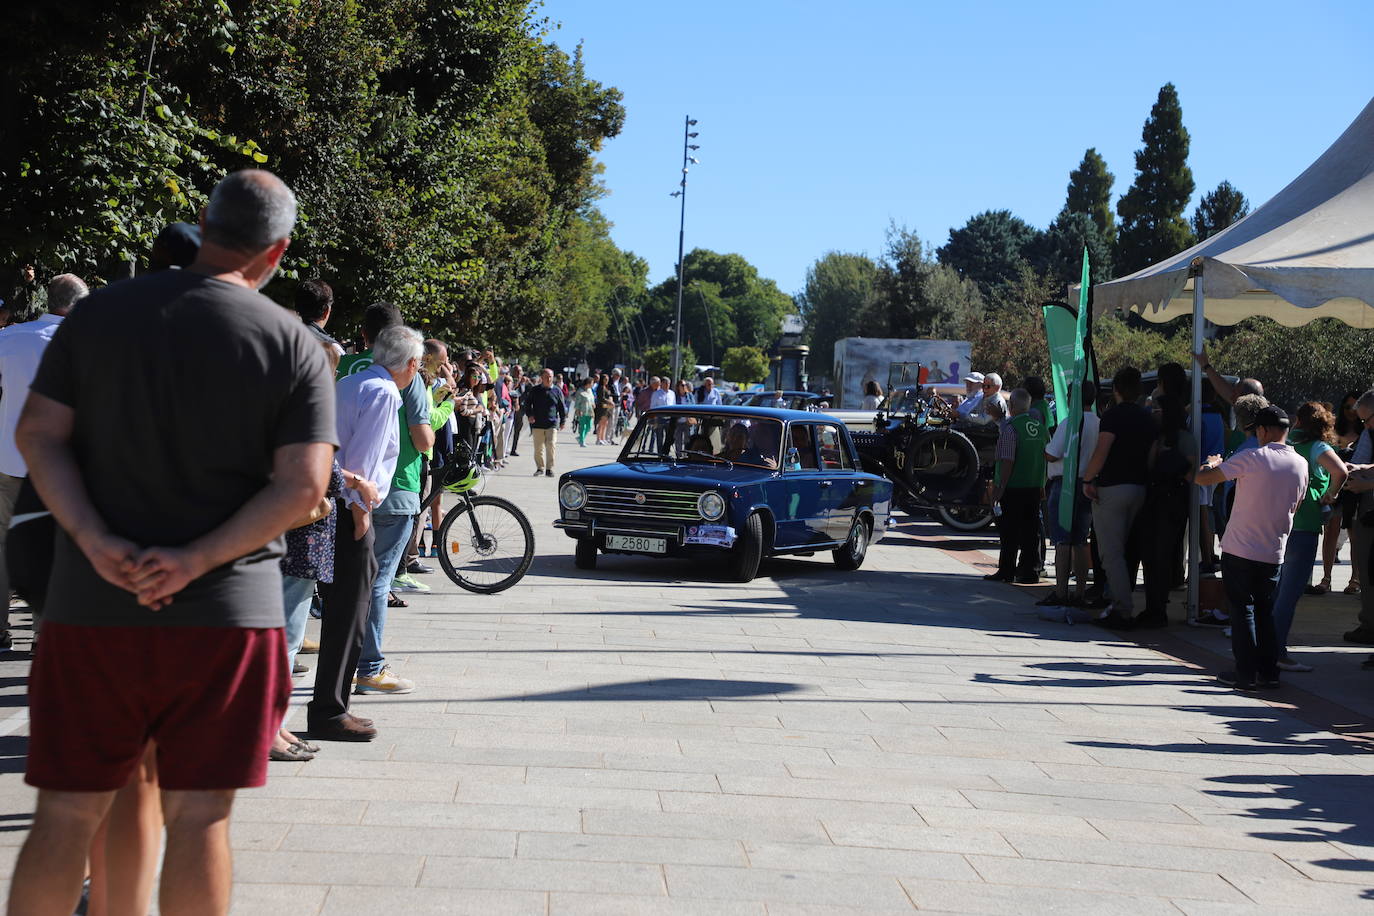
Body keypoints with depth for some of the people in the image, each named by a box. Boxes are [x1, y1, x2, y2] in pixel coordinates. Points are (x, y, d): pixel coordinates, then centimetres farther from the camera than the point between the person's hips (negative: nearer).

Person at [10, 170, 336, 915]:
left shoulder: (100, 312, 4)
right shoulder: (293, 345, -2)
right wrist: (198, 560, -12)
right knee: (197, 817, 6)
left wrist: (95, 541, -11)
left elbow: (38, 433, -2)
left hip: (92, 604, 2)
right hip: (227, 611, -1)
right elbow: (302, 486, -10)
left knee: (66, 812, 8)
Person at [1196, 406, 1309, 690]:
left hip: (1240, 549, -4)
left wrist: (1212, 464, 7)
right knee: (1265, 610, 15)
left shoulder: (1251, 458, -14)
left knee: (1242, 610, 3)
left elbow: (1202, 478, -14)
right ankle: (1269, 672, 14)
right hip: (1273, 552, 4)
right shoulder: (1300, 464, 2)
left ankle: (1246, 673, 3)